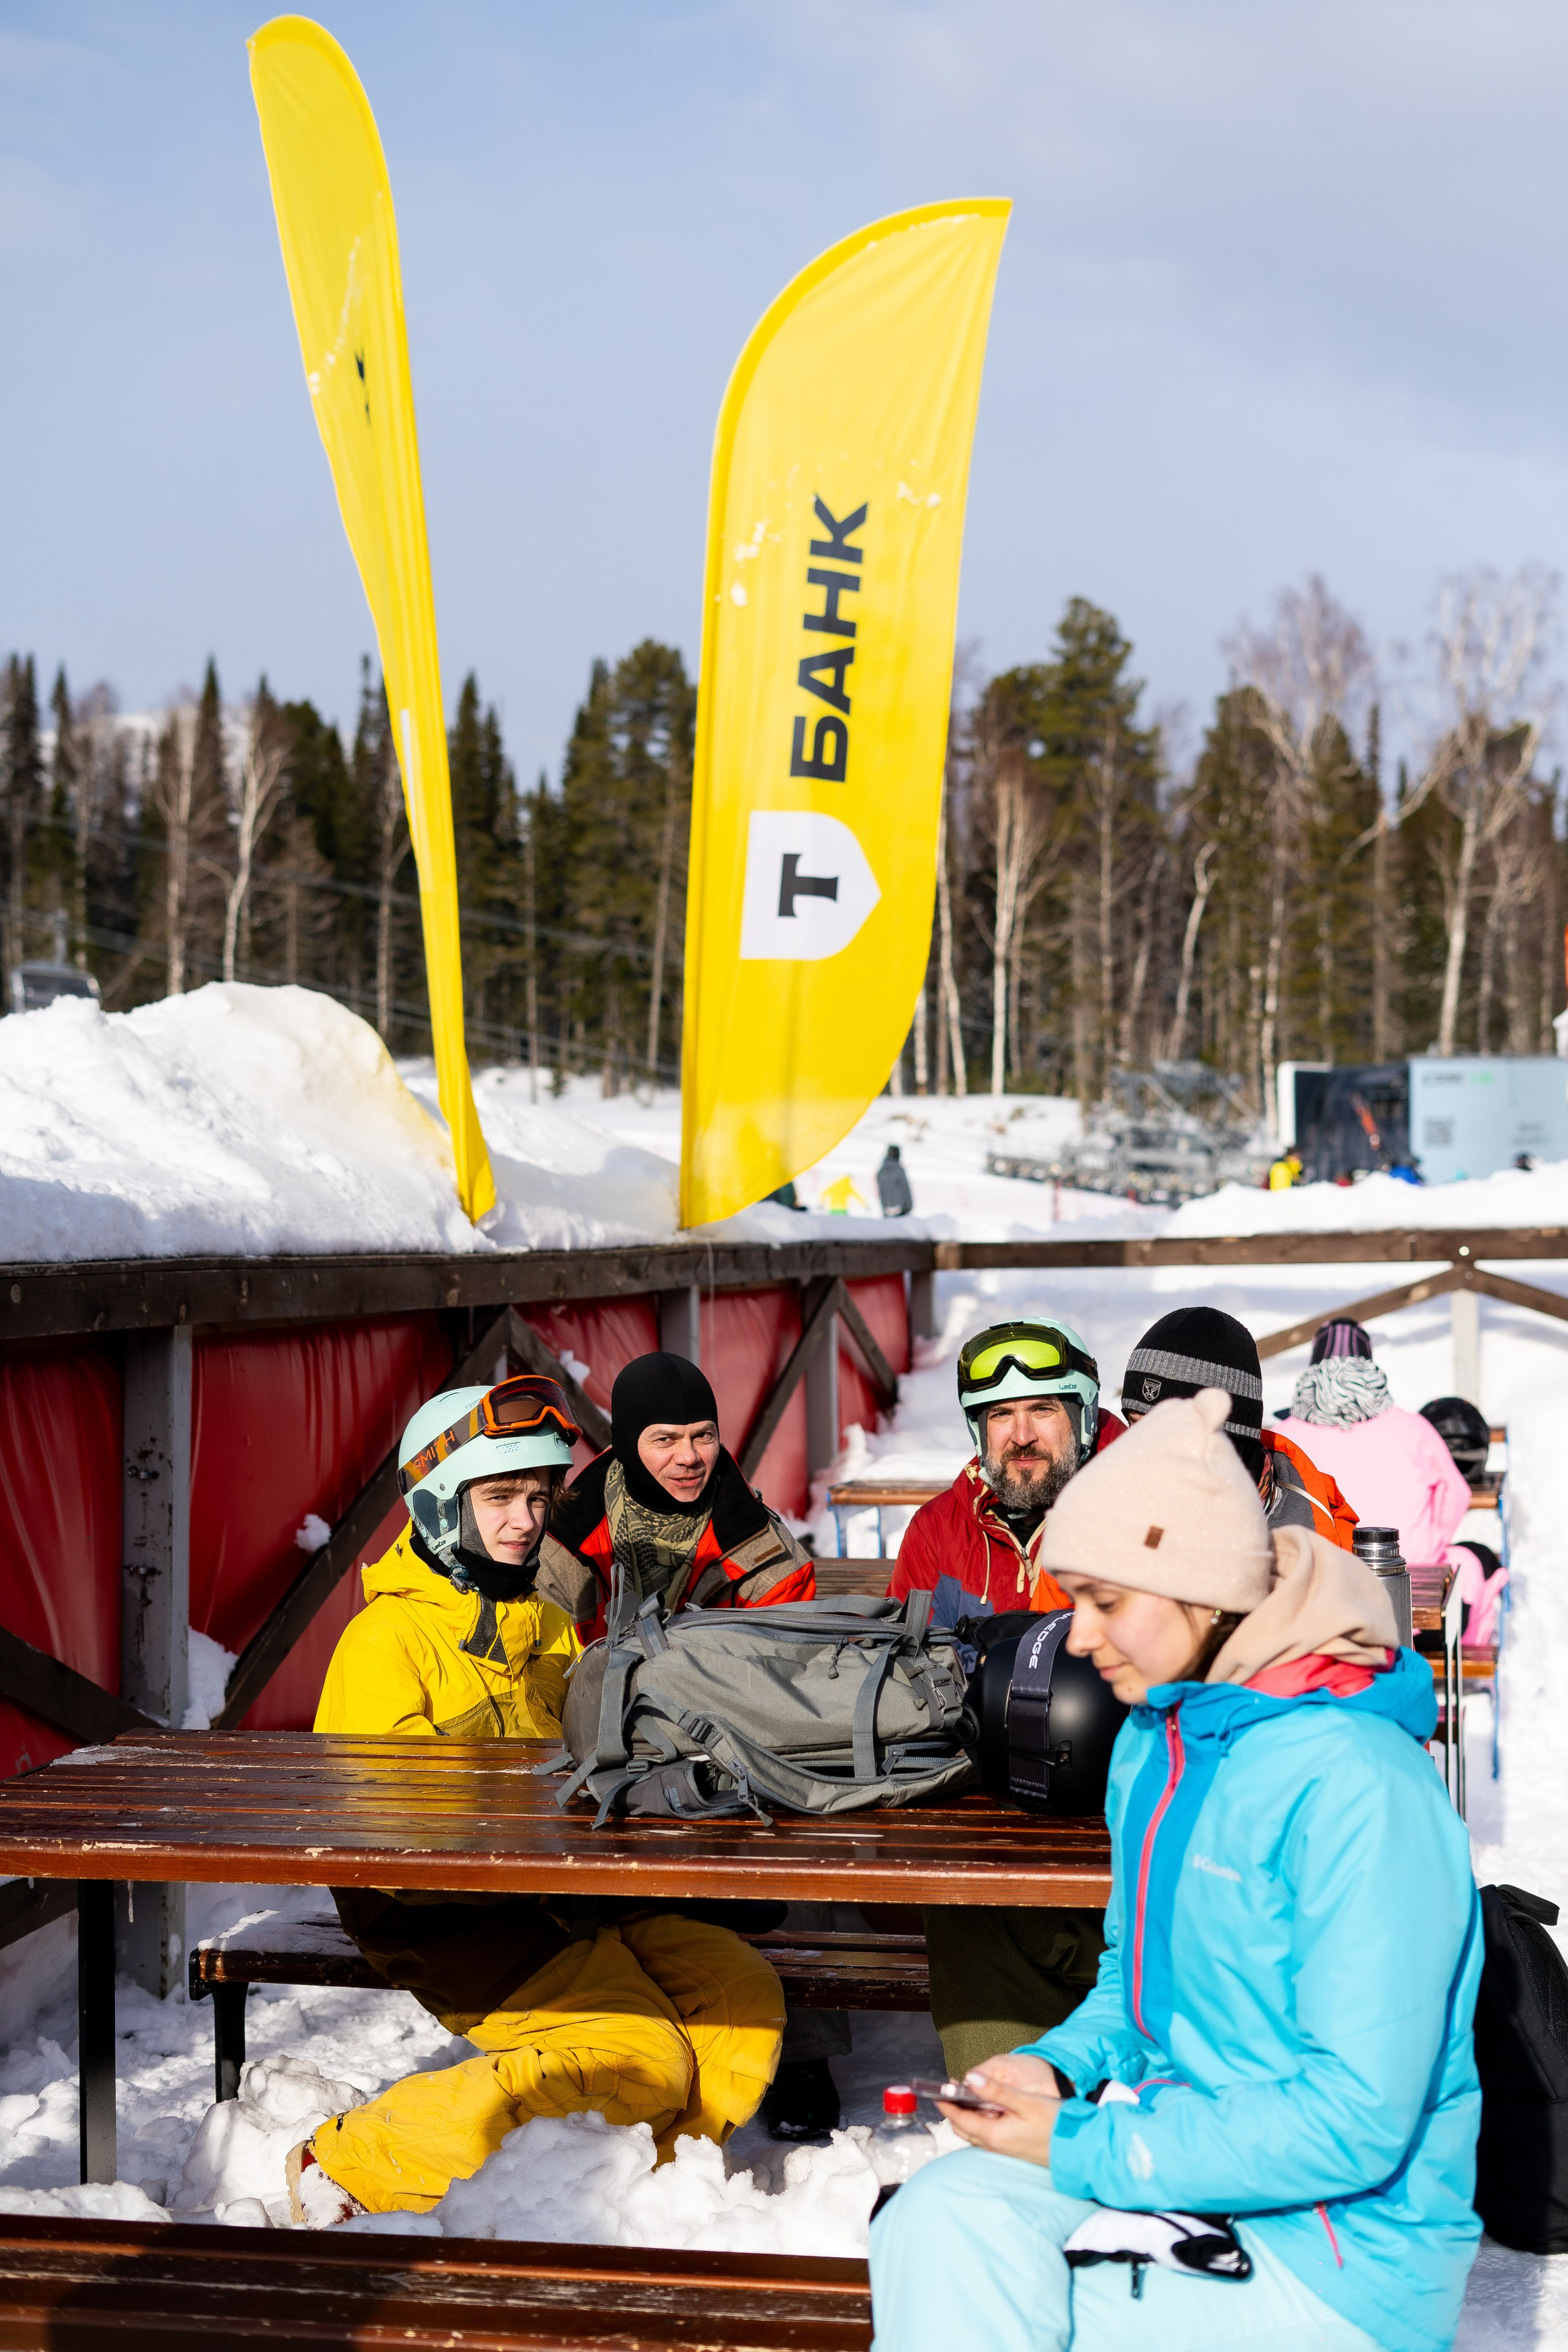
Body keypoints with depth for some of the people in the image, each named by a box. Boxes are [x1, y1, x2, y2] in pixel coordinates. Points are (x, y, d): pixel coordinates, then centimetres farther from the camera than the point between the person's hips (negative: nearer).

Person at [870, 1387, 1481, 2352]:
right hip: (1184, 2151, 7)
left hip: (1344, 2262, -7)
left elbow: (1356, 2124, -23)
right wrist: (1059, 2066, 0)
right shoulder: (1155, 1741, 8)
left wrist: (1082, 2149, -17)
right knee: (947, 2214, -20)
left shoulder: (1356, 1786, -20)